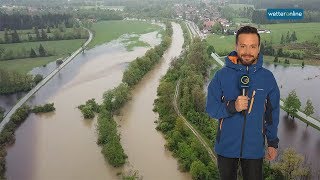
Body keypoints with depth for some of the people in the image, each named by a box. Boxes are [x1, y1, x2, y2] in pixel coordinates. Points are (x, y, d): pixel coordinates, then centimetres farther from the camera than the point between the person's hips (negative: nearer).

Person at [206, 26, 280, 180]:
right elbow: (211, 108, -9)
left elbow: (272, 114, 5)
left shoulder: (268, 78, -4)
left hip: (255, 148, 1)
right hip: (226, 146, 0)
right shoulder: (222, 75, -10)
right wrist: (232, 107, -27)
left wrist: (273, 143, 8)